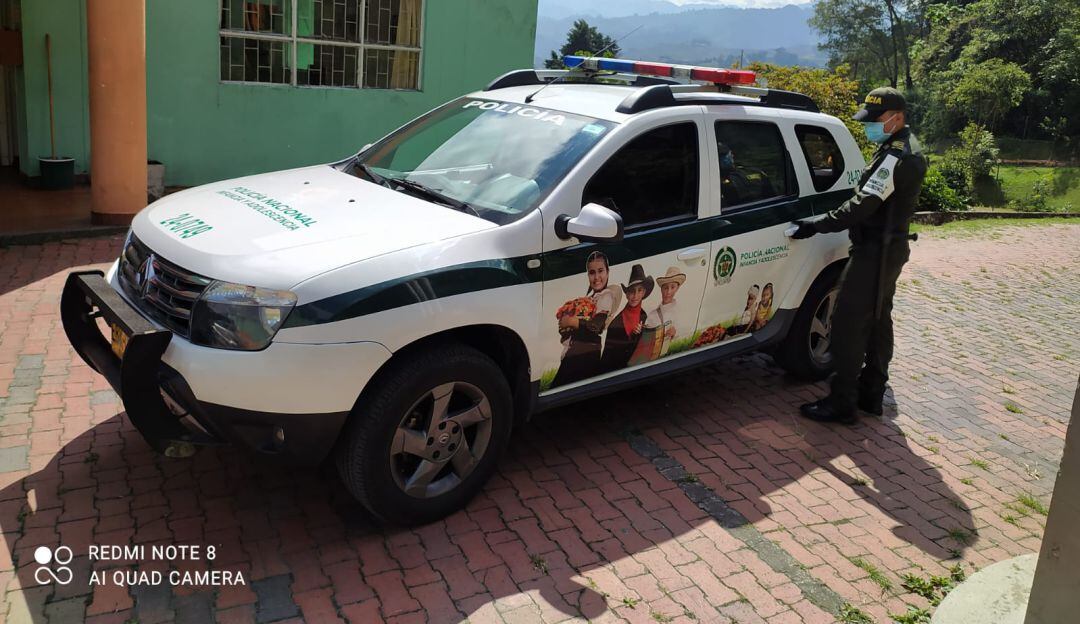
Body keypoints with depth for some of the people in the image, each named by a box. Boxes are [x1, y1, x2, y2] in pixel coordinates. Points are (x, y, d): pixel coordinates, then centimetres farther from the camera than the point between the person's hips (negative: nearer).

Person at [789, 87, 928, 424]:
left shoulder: (896, 157, -20)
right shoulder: (907, 149, 13)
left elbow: (864, 204, -27)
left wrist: (817, 225, -25)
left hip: (875, 252, -11)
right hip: (890, 247, 11)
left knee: (849, 324, -8)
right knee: (878, 320, 16)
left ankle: (841, 403, -4)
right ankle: (871, 394, 27)